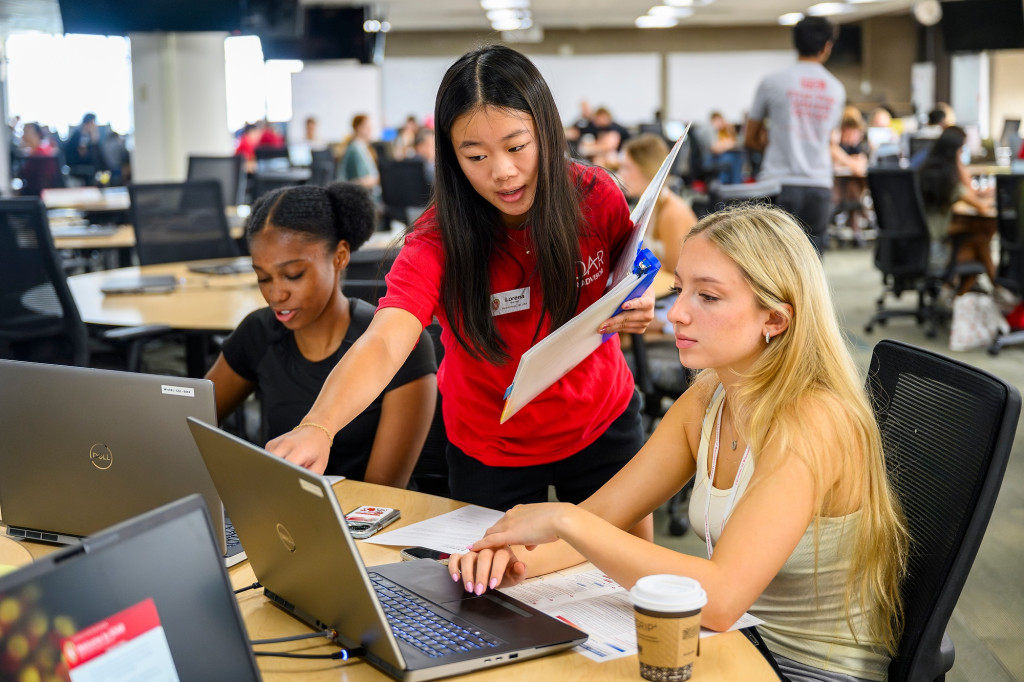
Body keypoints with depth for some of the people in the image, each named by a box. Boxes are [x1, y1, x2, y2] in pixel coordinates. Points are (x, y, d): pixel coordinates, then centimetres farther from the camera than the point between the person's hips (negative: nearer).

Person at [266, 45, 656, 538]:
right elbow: (383, 344, -41)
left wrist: (639, 308, -23)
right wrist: (317, 428, -60)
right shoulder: (439, 241, -26)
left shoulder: (595, 196, -18)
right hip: (490, 448, -1)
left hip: (602, 423, 2)